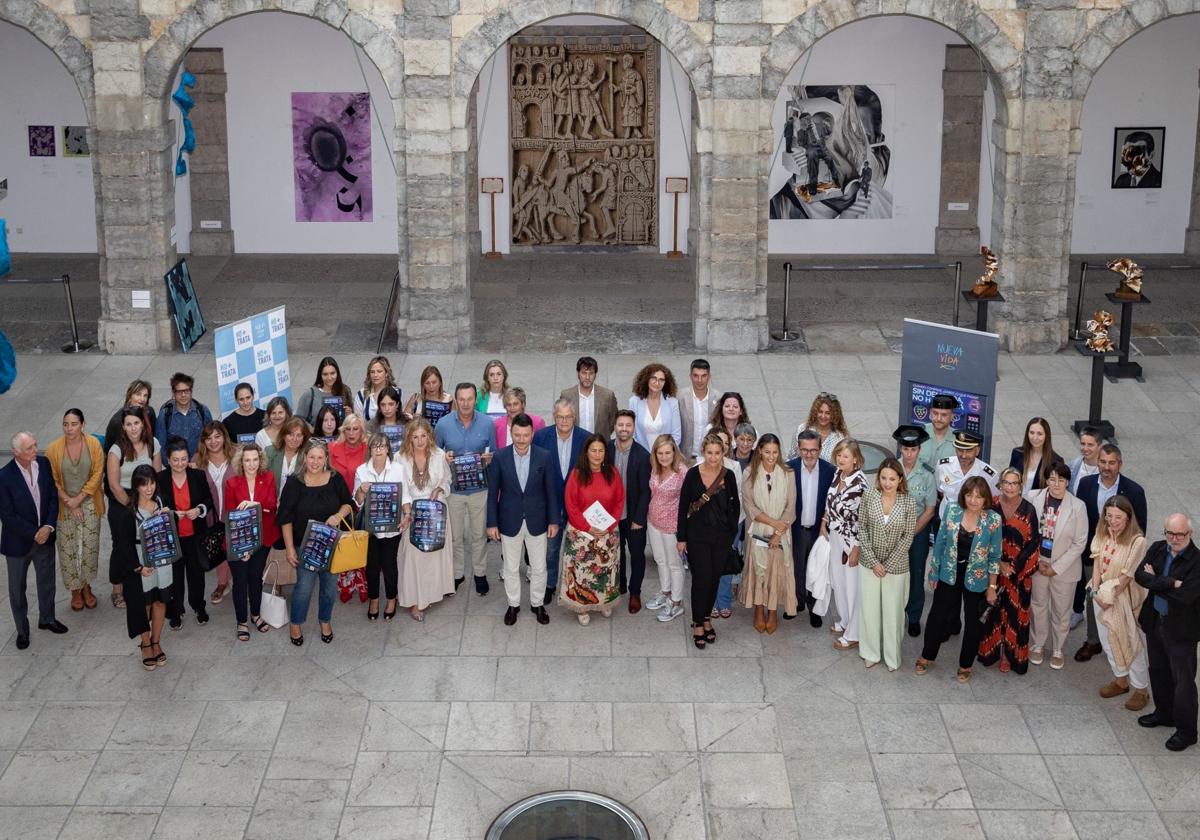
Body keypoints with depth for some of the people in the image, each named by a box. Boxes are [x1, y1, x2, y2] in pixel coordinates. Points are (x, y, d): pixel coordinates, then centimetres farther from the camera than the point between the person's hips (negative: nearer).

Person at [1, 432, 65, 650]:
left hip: (45, 536, 4)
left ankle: (47, 619, 44)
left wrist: (49, 526, -14)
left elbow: (53, 497, -2)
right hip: (18, 541, -4)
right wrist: (34, 534, -17)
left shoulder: (44, 463, -11)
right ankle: (22, 630, 33)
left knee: (46, 581, 22)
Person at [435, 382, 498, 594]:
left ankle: (480, 573, 29)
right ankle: (457, 573, 29)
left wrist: (487, 458, -18)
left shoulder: (487, 424, -8)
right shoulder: (443, 424, -9)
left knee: (479, 534, 12)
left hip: (479, 488, 0)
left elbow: (493, 454, 4)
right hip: (453, 488, 0)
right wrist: (444, 458, -18)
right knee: (455, 535, 11)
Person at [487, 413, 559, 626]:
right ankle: (513, 604, 33)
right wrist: (492, 523, -4)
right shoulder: (500, 457, -11)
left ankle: (537, 604, 32)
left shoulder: (544, 457, -10)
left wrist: (553, 520, 0)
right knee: (511, 568, 14)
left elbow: (551, 490, -2)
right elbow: (493, 492, -4)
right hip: (510, 522, 0)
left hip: (536, 521, 0)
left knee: (539, 568, 12)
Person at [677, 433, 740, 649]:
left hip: (721, 536, 2)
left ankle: (706, 618, 27)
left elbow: (735, 506, 8)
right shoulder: (693, 474, -7)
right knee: (701, 578, -6)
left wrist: (732, 531, 3)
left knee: (714, 579, 10)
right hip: (698, 536, -2)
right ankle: (698, 624, 7)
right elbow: (683, 507, -2)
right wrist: (681, 537, -2)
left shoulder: (728, 476, -3)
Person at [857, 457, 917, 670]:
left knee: (893, 611, 10)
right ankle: (871, 652, 30)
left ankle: (892, 655, 29)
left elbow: (908, 536, -9)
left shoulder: (909, 502, -13)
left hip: (896, 565, -1)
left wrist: (888, 565, -12)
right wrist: (873, 561, -10)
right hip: (869, 562, 1)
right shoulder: (869, 496, -10)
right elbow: (862, 528, -5)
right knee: (869, 608, 11)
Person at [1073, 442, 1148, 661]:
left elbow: (1139, 528, -7)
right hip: (1092, 553, 3)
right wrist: (1080, 548, 1)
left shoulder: (1134, 491, -15)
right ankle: (1093, 641, 31)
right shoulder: (1086, 484, -7)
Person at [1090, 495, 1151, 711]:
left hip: (1125, 598, -6)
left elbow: (1127, 576, -19)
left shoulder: (1137, 542, -24)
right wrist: (1096, 592, -10)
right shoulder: (1101, 535, -5)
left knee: (1132, 643, 5)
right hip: (1101, 595, 6)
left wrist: (1110, 597, -12)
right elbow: (1097, 564, -1)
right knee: (1108, 640, 19)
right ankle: (1120, 681, 39)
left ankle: (1141, 690, 21)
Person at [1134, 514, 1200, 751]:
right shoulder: (1157, 549, -3)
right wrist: (1169, 583, -26)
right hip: (1155, 621, 6)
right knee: (1158, 671, 23)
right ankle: (1164, 713, 44)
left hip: (1181, 628, -6)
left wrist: (1156, 580, -17)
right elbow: (1140, 575, -13)